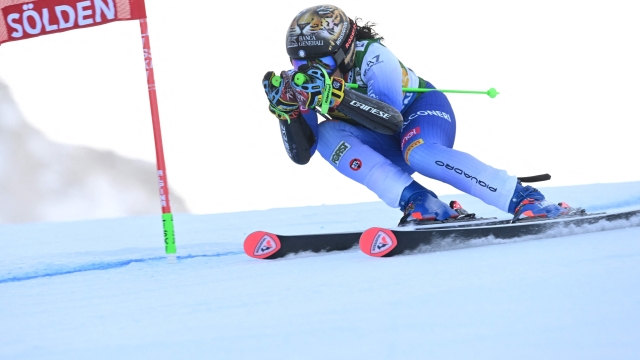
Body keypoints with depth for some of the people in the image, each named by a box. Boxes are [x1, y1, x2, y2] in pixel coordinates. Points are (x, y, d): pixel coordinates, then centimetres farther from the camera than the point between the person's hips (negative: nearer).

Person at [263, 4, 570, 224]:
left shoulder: (372, 58, -25)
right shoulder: (307, 84, -10)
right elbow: (302, 154, -11)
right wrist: (286, 109, -27)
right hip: (389, 146, 6)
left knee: (419, 153, -41)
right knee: (327, 135, -24)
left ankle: (525, 200, -37)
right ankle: (417, 202, -34)